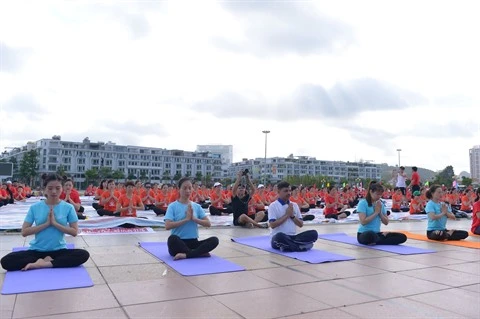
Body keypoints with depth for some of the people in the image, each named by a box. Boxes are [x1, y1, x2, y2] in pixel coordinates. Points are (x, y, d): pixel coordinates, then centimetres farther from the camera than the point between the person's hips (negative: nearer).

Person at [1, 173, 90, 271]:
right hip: (37, 250, 1)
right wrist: (46, 223, -15)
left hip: (59, 250, -1)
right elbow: (24, 232, -4)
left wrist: (55, 223, -15)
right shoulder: (35, 207, -1)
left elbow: (75, 232, -5)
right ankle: (48, 261, -15)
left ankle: (43, 263, -23)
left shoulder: (68, 207, -3)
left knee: (84, 254, -29)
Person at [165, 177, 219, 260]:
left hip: (193, 242, 4)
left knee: (214, 240, -20)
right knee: (172, 238, -38)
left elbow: (208, 223, 2)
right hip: (179, 243, -4)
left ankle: (186, 254, -27)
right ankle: (200, 253, -24)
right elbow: (167, 226, -15)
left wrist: (194, 218, -12)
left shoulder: (197, 206, 9)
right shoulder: (173, 206, -3)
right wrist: (186, 219, -17)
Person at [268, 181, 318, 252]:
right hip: (280, 238, -5)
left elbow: (301, 224, 11)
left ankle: (287, 246, -26)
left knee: (313, 233, -17)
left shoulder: (294, 205, 12)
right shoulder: (273, 206, -3)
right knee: (280, 236, -41)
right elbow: (272, 225, -14)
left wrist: (292, 215, -6)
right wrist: (287, 215, -11)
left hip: (293, 237, 5)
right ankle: (301, 246, -24)